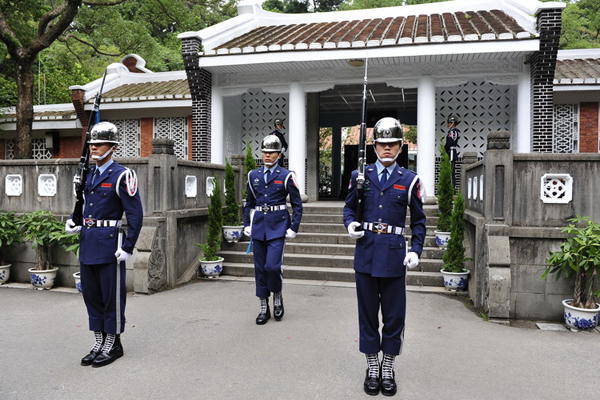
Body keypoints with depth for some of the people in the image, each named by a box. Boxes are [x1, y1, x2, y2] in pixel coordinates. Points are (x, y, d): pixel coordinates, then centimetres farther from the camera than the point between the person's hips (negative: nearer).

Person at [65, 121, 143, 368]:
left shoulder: (121, 175, -10)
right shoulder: (90, 175, 13)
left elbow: (135, 214, -13)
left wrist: (128, 247, -17)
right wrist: (77, 225, 4)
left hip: (109, 243, -8)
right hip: (87, 243, 8)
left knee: (112, 296, 3)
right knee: (91, 294, 14)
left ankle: (113, 345, 18)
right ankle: (99, 343, 27)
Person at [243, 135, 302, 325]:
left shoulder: (286, 176, -2)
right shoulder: (253, 175, 9)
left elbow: (297, 204, 1)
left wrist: (294, 228, -6)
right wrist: (247, 224, 10)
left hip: (277, 225, -4)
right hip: (258, 225, 4)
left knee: (272, 265, -13)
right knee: (260, 268, 7)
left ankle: (277, 297, 16)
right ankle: (264, 308, 18)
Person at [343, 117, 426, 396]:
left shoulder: (409, 180, 2)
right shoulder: (361, 176, 5)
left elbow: (418, 220, 7)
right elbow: (349, 207, 14)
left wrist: (416, 250, -5)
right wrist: (350, 224, -8)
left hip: (394, 256, -1)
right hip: (366, 253, 1)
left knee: (394, 314, 8)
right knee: (367, 312, 10)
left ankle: (388, 368, 26)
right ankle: (372, 367, 26)